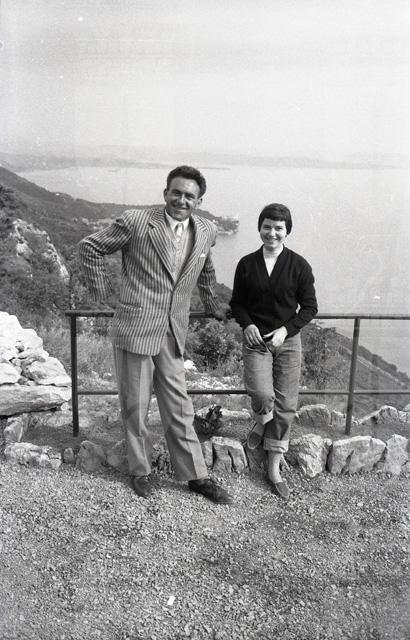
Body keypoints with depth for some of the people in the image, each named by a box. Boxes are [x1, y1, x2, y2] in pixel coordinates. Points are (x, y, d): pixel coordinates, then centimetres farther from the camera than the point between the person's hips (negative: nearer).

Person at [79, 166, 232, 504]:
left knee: (179, 407, 11)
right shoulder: (135, 221, -9)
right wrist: (101, 289, 3)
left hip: (173, 333, 4)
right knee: (136, 405, 9)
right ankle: (140, 470, 30)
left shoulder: (207, 231, 5)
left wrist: (213, 306, 31)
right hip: (135, 329, -3)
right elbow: (90, 247, 3)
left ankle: (196, 475, 25)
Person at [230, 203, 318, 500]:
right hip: (256, 339, 0)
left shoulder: (299, 266, -2)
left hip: (288, 340, 0)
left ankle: (274, 469, 19)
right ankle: (261, 422, 18)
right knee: (262, 394, -21)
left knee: (285, 405, 3)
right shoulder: (247, 264, 2)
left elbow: (309, 307, 2)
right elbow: (237, 302, 11)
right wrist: (247, 325, -8)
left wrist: (286, 330, -12)